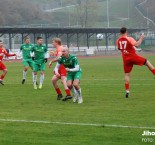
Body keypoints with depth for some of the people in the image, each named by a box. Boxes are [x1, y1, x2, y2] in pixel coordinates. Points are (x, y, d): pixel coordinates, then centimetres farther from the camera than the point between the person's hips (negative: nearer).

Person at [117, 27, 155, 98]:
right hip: (133, 57, -4)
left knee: (127, 74, 8)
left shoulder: (118, 40, 3)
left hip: (126, 59, 4)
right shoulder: (129, 39, -12)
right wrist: (141, 38, -10)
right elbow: (137, 44, -24)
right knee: (147, 62, 14)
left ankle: (127, 90, 1)